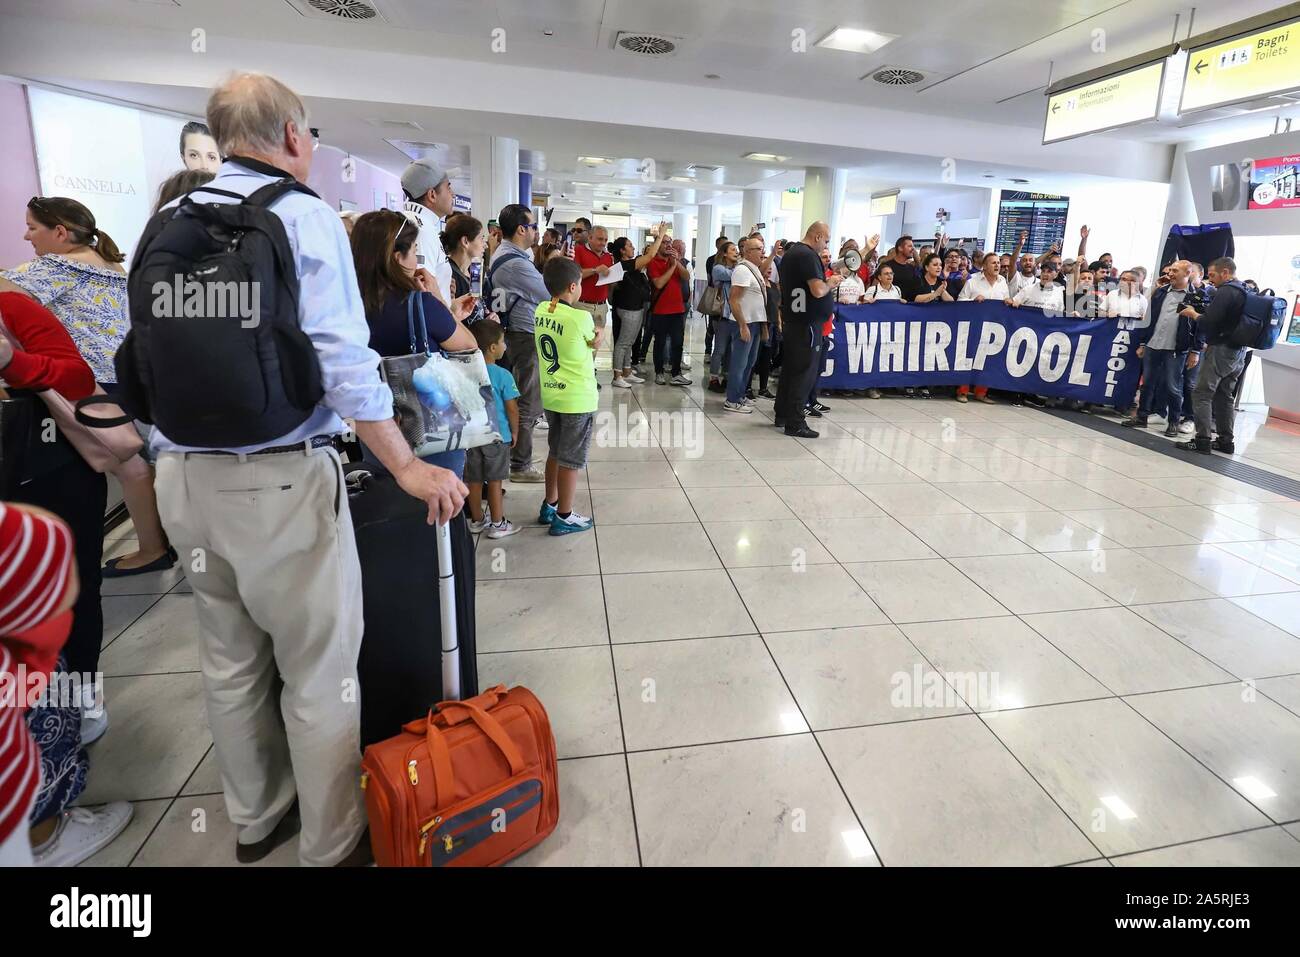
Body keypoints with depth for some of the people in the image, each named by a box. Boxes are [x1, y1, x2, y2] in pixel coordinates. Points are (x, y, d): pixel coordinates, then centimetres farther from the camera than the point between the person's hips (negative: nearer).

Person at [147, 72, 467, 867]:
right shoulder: (303, 214, -8)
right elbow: (341, 357, -19)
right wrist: (407, 466, -14)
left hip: (183, 474, 8)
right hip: (277, 477, -7)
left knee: (231, 661, 19)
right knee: (319, 671, 6)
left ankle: (256, 818, 39)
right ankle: (334, 845, 23)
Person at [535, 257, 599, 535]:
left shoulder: (540, 310, 0)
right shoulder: (581, 318, -19)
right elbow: (596, 343, -1)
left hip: (550, 394, 7)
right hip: (577, 399, -7)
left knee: (556, 453, 22)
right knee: (571, 460, 5)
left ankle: (549, 506, 34)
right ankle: (564, 517, 16)